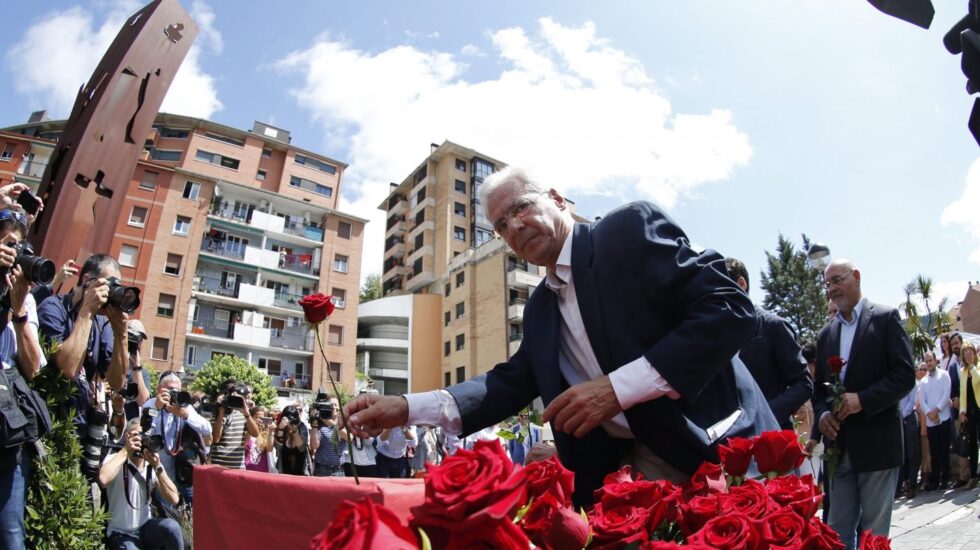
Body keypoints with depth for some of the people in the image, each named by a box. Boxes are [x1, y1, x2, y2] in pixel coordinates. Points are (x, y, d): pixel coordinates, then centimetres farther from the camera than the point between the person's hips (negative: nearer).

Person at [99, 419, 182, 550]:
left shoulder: (151, 467, 1)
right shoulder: (115, 459, -9)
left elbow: (174, 499, -11)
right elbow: (103, 479, -36)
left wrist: (157, 467, -17)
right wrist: (125, 451, -24)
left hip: (145, 528, 4)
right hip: (121, 534, -3)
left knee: (172, 526, -26)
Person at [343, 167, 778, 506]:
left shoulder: (631, 227, -9)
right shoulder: (540, 308, 13)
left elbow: (731, 309, -17)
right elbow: (513, 382, 10)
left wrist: (617, 388, -24)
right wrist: (407, 408, -4)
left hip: (712, 447, -5)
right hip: (623, 467, 6)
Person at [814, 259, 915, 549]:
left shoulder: (885, 318, -1)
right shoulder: (825, 334, 14)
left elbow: (905, 375, -9)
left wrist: (862, 400, -19)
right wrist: (822, 413, -4)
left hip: (877, 442, -5)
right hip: (840, 445, 5)